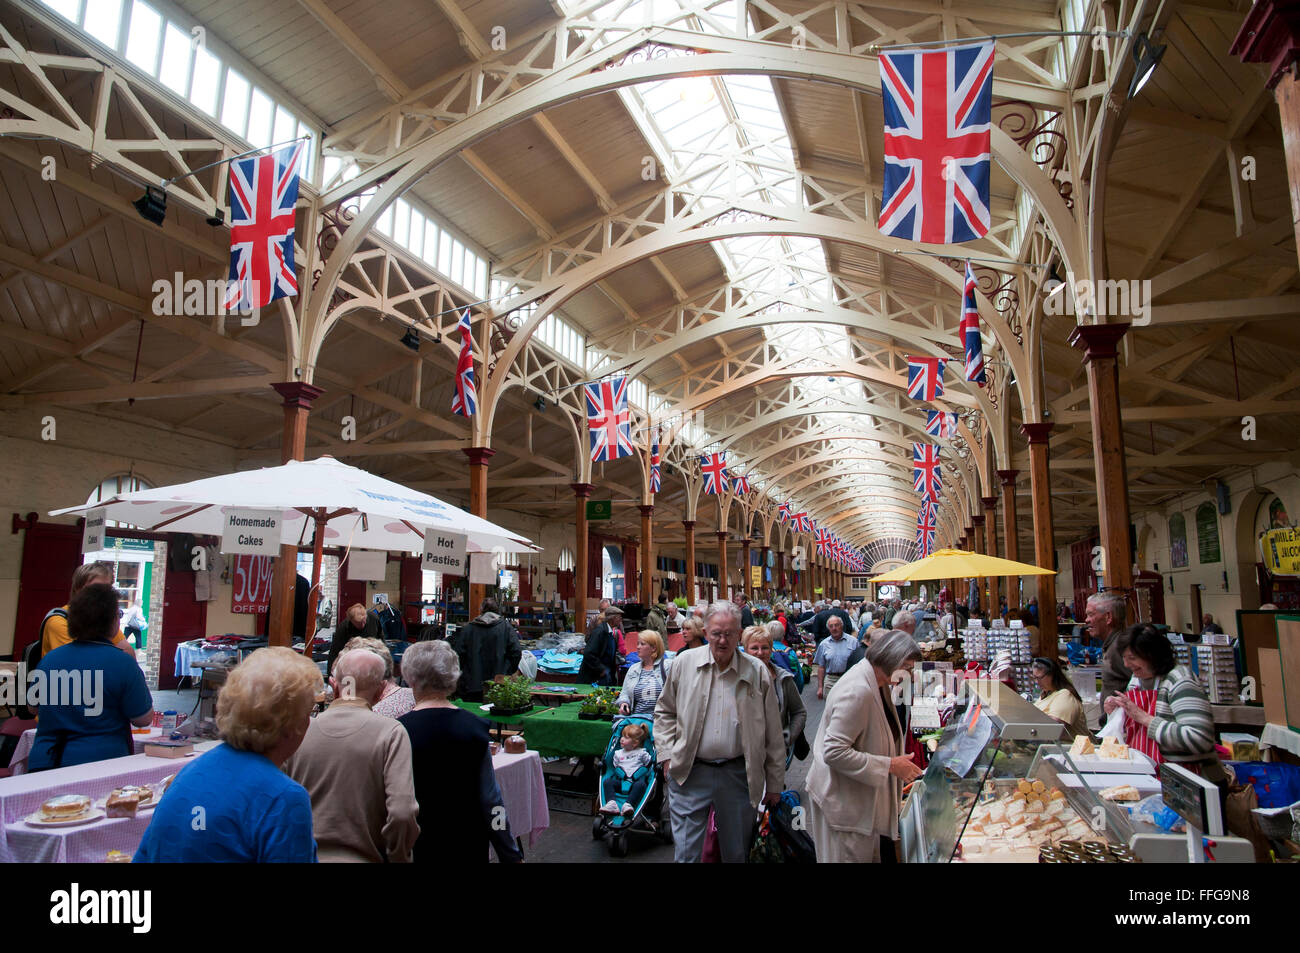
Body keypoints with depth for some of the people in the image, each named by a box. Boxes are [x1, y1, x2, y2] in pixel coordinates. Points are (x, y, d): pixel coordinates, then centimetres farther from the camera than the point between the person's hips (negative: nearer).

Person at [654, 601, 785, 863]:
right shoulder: (684, 663, -1)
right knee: (685, 853, 4)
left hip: (738, 773, 0)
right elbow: (665, 712, 10)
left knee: (736, 852, 14)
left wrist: (775, 783, 6)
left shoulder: (757, 672, -1)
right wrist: (667, 754, 0)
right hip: (689, 773, 0)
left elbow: (773, 735, 4)